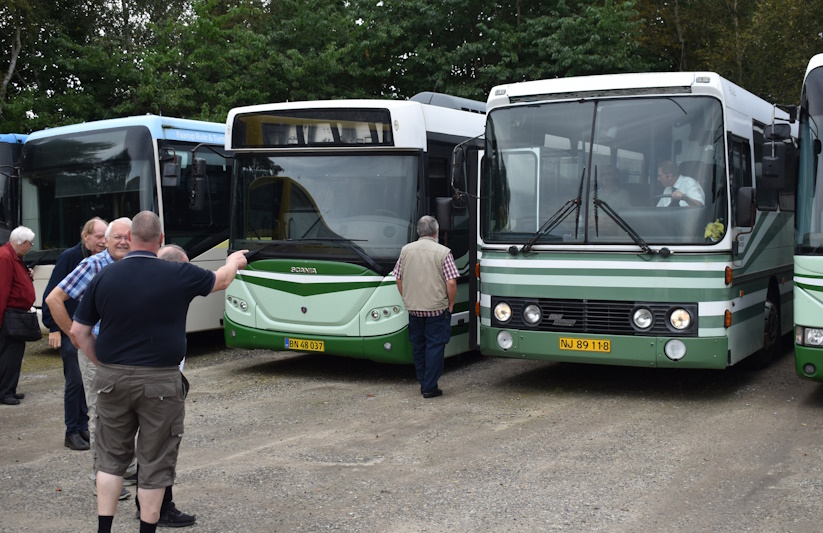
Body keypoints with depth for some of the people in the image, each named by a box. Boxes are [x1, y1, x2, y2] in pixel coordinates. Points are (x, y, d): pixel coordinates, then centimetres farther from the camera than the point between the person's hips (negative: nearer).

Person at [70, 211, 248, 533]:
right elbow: (221, 280, 11)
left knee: (111, 457, 16)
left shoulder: (104, 277, -2)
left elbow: (78, 332, 2)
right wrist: (234, 262, 33)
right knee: (155, 462, 9)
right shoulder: (179, 275, -9)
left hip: (112, 379, 3)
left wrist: (103, 364, 14)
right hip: (160, 382, -3)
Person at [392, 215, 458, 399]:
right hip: (437, 308, -4)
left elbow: (399, 279, 8)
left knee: (418, 346, 15)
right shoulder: (443, 252, -10)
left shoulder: (406, 250, 4)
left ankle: (423, 383, 23)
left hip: (413, 308, 4)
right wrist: (450, 304, -1)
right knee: (435, 346, 2)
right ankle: (430, 387, 1)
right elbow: (451, 283, -15)